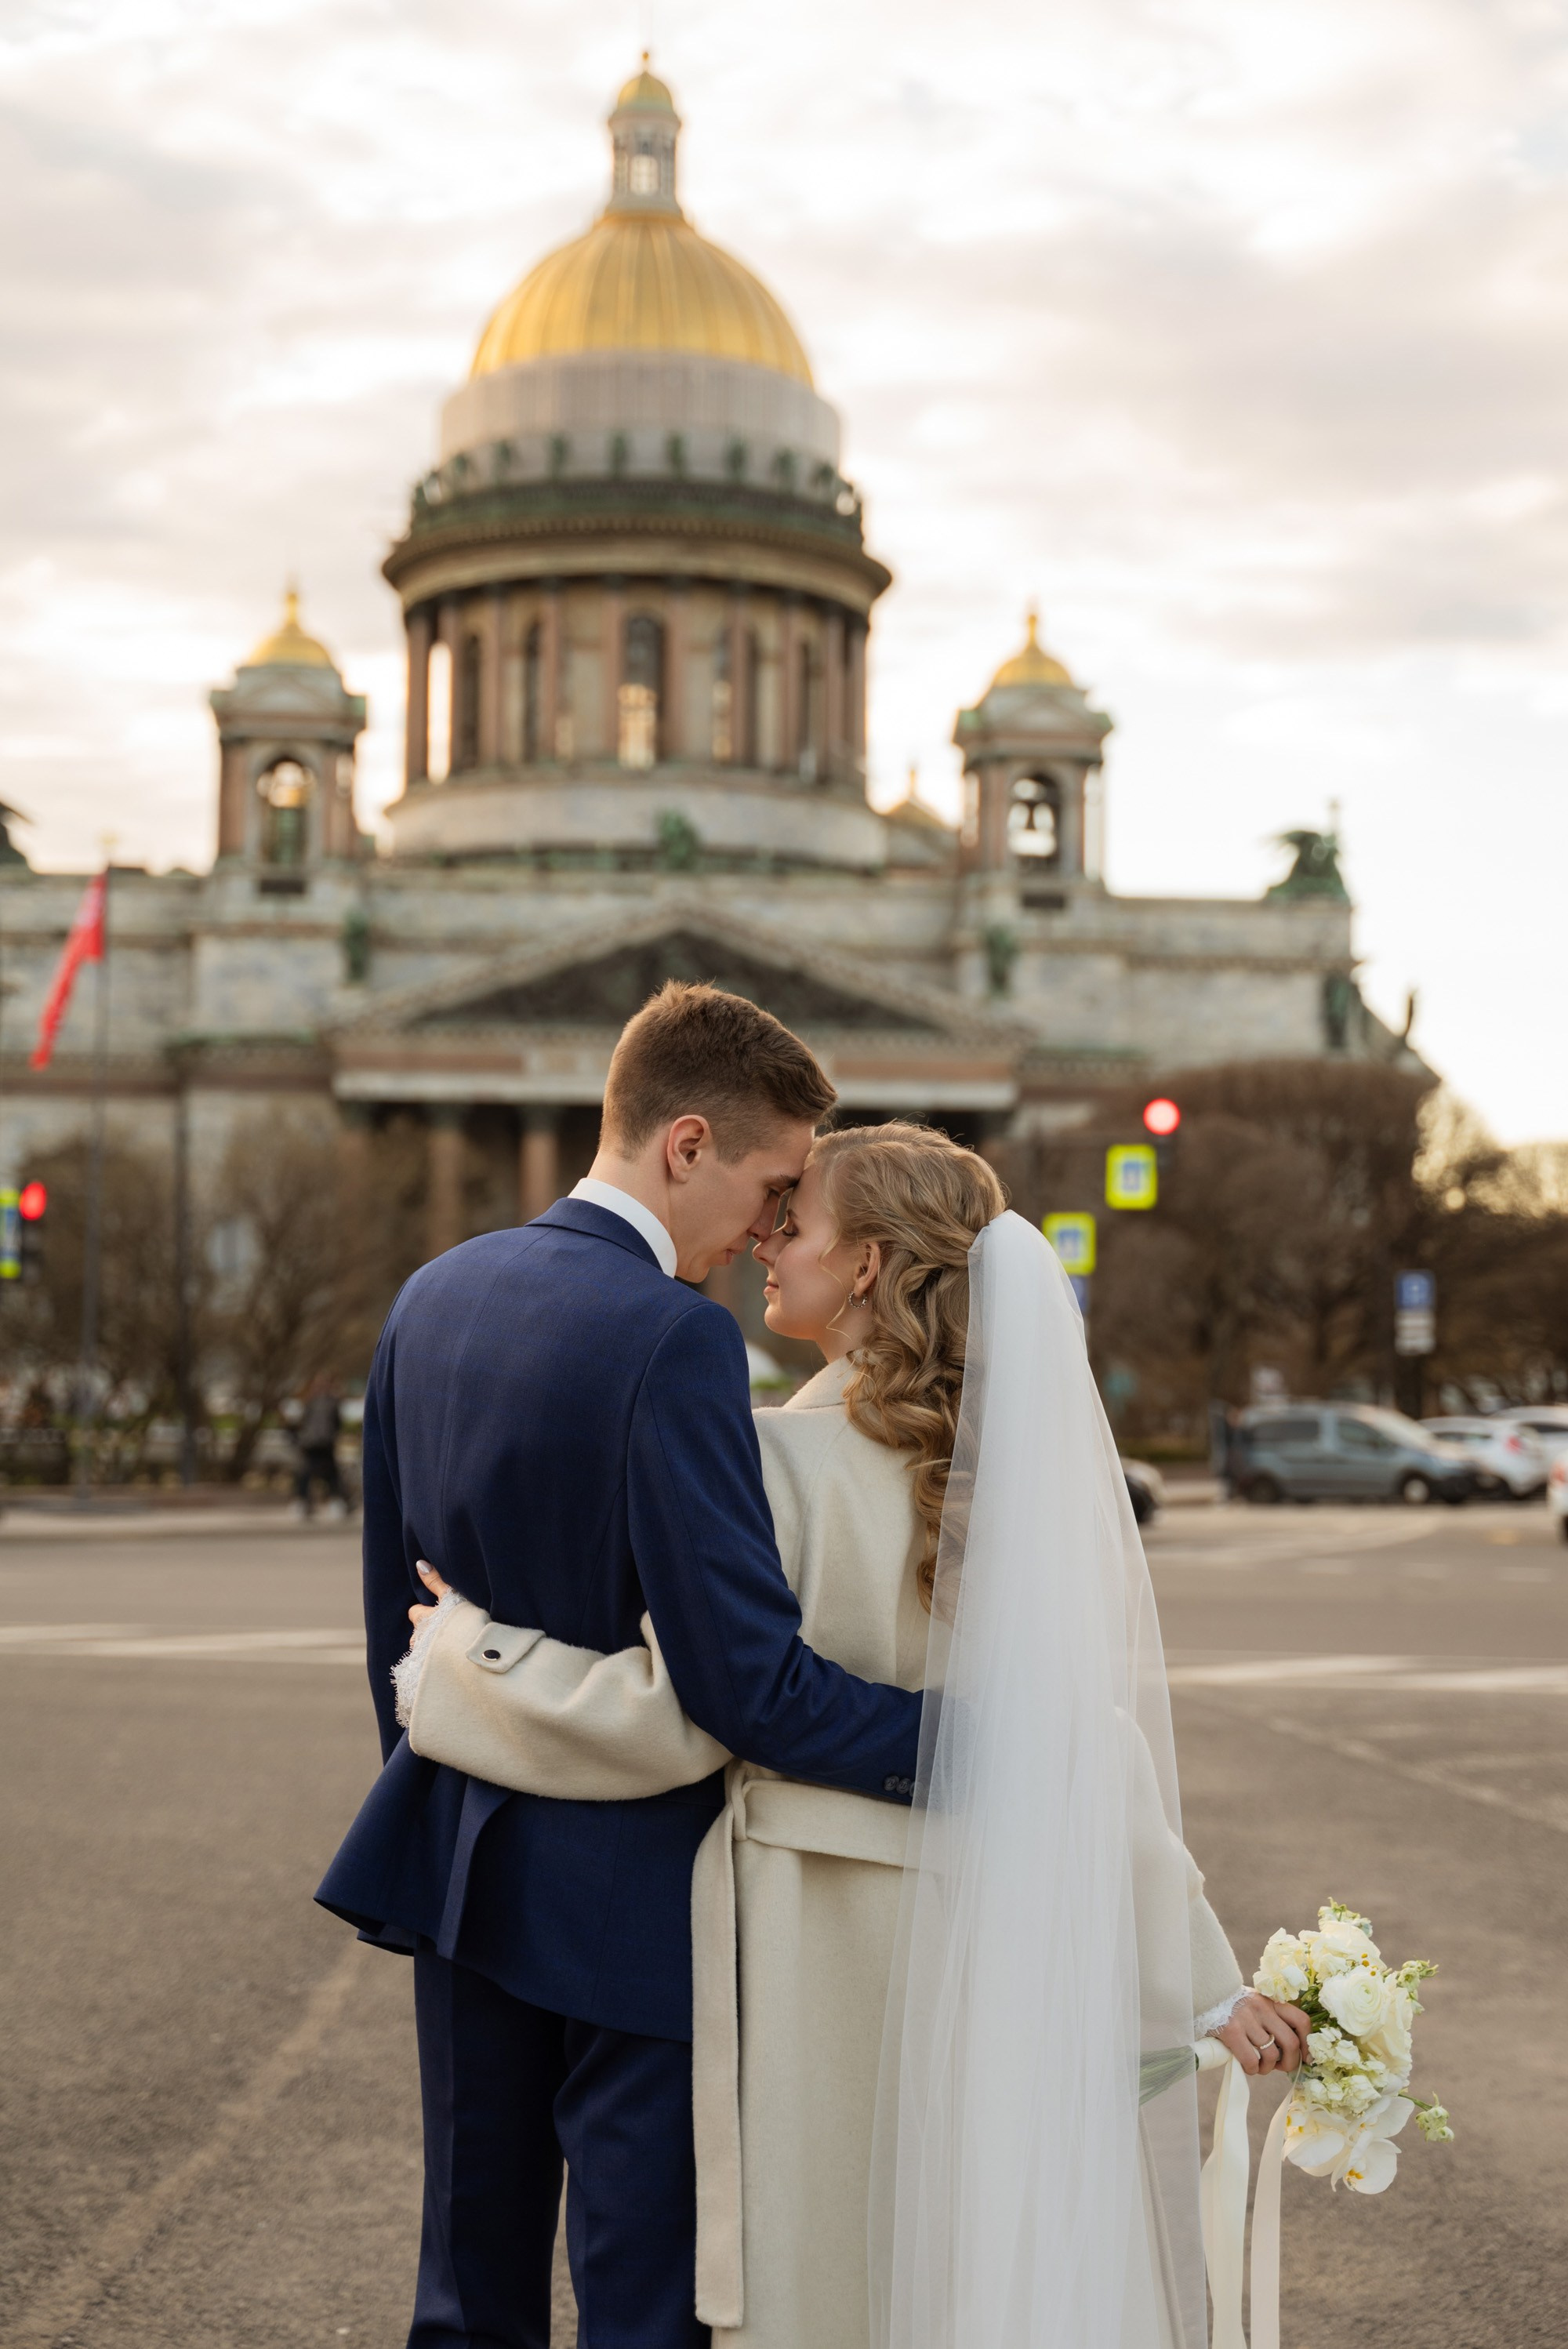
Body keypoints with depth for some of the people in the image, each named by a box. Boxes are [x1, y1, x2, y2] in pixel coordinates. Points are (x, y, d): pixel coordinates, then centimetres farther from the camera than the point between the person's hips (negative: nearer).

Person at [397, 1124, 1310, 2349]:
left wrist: (470, 1645, -3)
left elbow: (678, 1716, -17)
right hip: (997, 1933, 5)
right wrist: (1205, 1979, -1)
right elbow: (1104, 1739, -4)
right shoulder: (1035, 1456, -1)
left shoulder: (780, 1463, -17)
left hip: (821, 1945, -5)